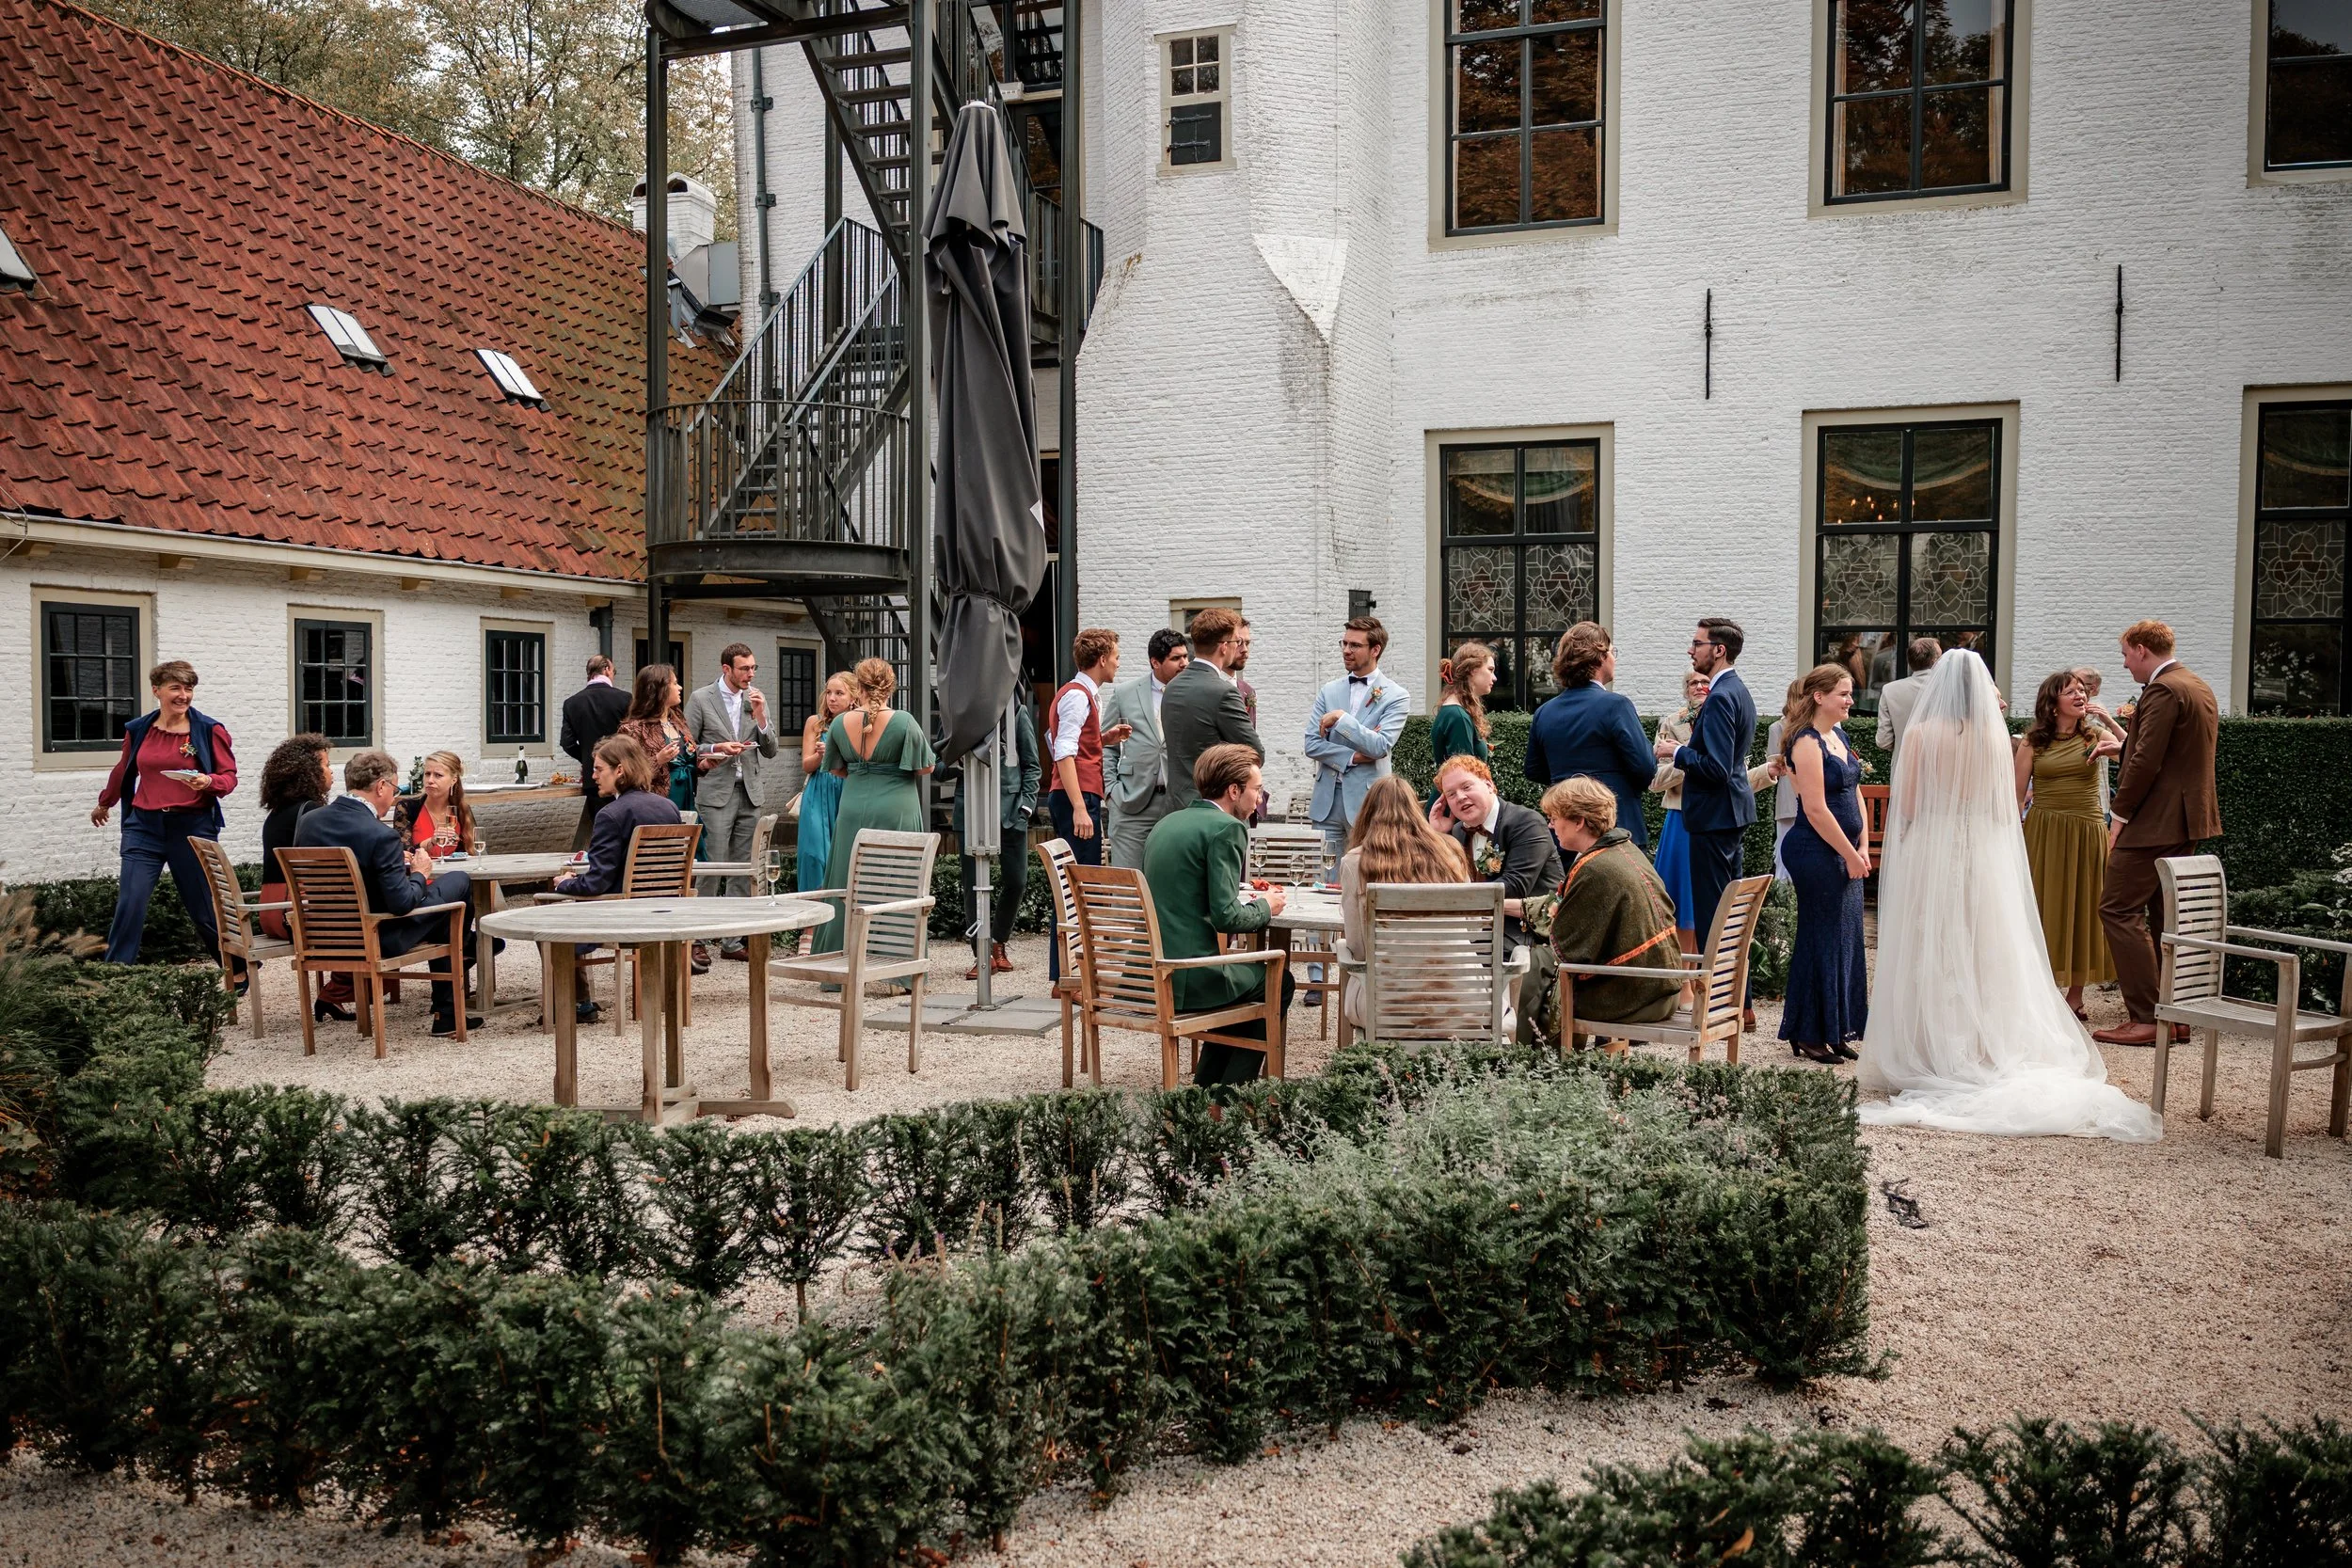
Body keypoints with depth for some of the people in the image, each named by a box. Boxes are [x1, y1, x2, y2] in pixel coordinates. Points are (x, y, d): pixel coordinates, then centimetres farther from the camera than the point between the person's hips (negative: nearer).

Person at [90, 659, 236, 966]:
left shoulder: (209, 730, -2)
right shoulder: (138, 730, 7)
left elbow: (229, 777, -1)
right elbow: (123, 771, 24)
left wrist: (209, 782, -23)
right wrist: (105, 803, 38)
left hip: (192, 826, -2)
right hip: (144, 826, 2)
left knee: (205, 908, 4)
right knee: (129, 904, -7)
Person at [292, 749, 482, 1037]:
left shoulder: (307, 821, -3)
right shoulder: (380, 835, -26)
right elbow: (401, 903, -25)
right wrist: (418, 874, -4)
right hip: (380, 940, -8)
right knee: (459, 881, 11)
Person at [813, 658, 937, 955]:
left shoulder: (840, 723, -1)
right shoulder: (903, 721, -11)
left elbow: (837, 769, 12)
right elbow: (926, 767, -4)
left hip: (853, 813, 3)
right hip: (896, 814, -3)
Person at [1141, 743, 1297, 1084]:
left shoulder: (1168, 822, 14)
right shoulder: (1226, 828, -12)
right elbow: (1226, 916, -17)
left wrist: (1249, 902, 19)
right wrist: (1264, 907, 2)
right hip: (1188, 979, -8)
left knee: (1249, 972, 31)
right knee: (1280, 981, 16)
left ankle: (1207, 1085, 31)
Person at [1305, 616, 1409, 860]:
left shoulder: (1396, 696, -2)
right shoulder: (1329, 692, 11)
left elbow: (1381, 747, -14)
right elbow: (1311, 744, 4)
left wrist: (1341, 717, -15)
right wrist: (1353, 757, -9)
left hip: (1366, 797, -4)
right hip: (1327, 797, 4)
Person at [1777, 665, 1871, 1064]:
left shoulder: (1838, 735, 13)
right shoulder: (1807, 742, -15)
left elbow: (1854, 794, 15)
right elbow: (1816, 810, -19)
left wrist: (1863, 848, 6)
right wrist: (1850, 855, -13)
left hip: (1844, 854, 9)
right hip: (1816, 853, -9)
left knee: (1845, 940, 12)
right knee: (1822, 940, -2)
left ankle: (1834, 1031, 22)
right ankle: (1810, 1035, 9)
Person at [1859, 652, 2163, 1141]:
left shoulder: (1919, 734, -8)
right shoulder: (1997, 734, -1)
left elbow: (1904, 807, -7)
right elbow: (2005, 807, 4)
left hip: (1928, 849, -2)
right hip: (1984, 856, 3)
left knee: (1930, 959, 3)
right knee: (1986, 956, 8)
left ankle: (1926, 1059, 5)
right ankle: (1990, 1052, 12)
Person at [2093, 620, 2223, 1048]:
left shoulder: (2162, 691, -15)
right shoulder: (2201, 688, 17)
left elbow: (2147, 762, -20)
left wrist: (2120, 814, -13)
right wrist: (2124, 743, 16)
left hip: (2156, 821, -10)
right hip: (2188, 820, 10)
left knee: (2119, 909, -8)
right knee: (2164, 915, 14)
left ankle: (2145, 1019, -10)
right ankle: (2176, 1016, 16)